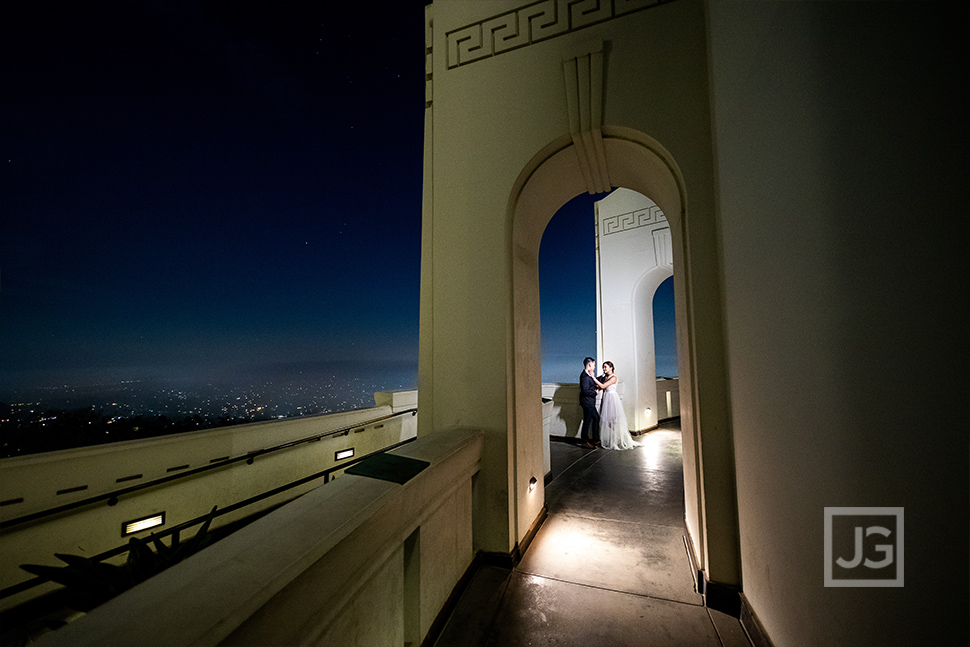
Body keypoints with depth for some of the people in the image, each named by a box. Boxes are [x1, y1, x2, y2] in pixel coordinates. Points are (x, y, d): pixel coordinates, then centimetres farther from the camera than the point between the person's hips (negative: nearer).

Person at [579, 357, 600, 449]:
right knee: (587, 421, -1)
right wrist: (595, 393, -11)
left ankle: (595, 440, 25)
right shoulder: (585, 376, -21)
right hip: (587, 402, -10)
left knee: (596, 418, 15)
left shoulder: (589, 375, 12)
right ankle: (585, 442, 12)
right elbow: (585, 390, -24)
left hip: (590, 402, 10)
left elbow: (593, 384, 17)